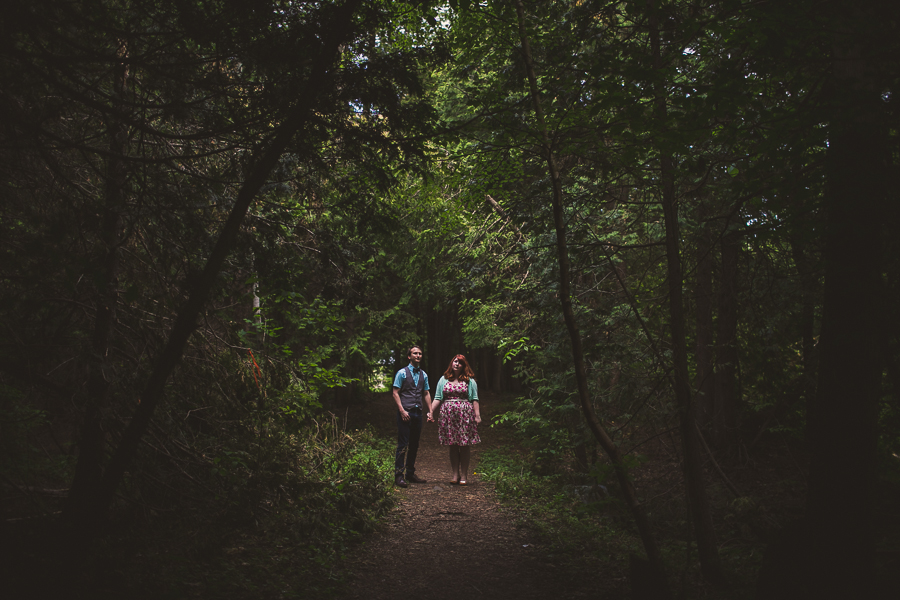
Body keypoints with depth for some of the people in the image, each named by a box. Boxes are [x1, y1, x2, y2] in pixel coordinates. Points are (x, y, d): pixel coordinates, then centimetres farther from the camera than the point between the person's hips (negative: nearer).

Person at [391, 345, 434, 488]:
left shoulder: (423, 375, 14)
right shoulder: (402, 373, -2)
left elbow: (426, 394, 17)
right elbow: (395, 393, -5)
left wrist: (430, 411, 8)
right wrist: (402, 410, -14)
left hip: (418, 413, 6)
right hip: (405, 412, -6)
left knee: (414, 444, 10)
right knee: (403, 444, -7)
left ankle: (410, 473, 20)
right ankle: (398, 475, -4)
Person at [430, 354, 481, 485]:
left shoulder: (469, 381, 6)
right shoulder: (444, 380, 11)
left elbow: (475, 399, 2)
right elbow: (437, 398, 8)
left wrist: (477, 415, -7)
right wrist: (431, 411, -4)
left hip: (465, 415, -2)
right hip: (448, 415, 2)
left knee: (464, 447, -1)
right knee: (453, 446, 5)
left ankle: (464, 476, 7)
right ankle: (455, 475, 13)